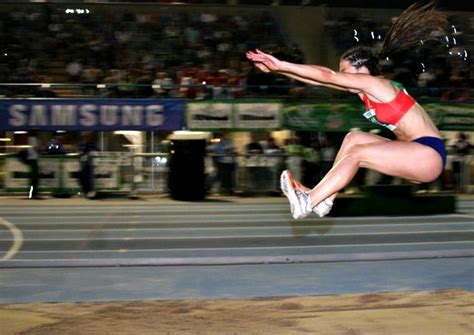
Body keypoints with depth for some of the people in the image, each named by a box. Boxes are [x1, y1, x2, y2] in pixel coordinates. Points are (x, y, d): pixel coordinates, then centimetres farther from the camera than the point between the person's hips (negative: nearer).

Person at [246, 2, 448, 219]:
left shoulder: (376, 83, -13)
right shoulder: (363, 90, 11)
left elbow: (326, 76, -17)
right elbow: (323, 79, 6)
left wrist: (280, 64, -18)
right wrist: (275, 69, 3)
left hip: (429, 154, -9)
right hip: (414, 155, 9)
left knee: (357, 153, -17)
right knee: (354, 138, 3)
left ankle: (308, 202, -16)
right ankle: (324, 199, -5)